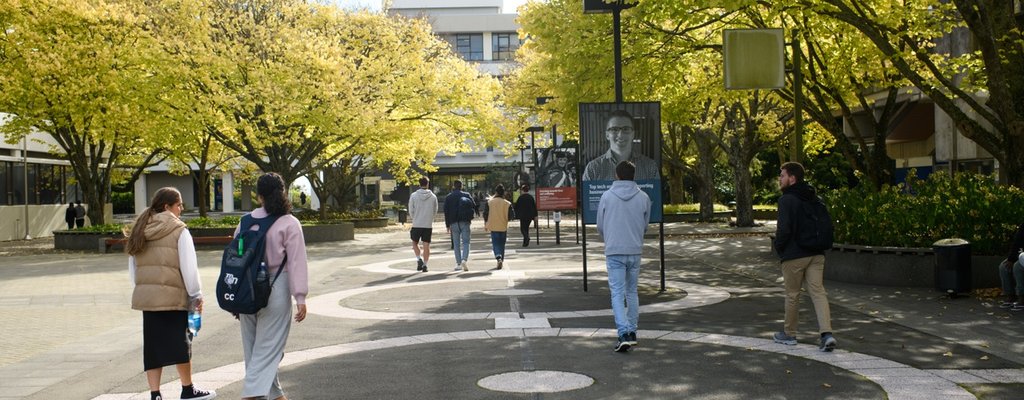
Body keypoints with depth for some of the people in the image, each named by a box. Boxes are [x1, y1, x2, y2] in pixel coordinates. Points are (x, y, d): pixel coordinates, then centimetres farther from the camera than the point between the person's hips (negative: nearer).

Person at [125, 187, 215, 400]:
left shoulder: (139, 231, 10)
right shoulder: (179, 231, -8)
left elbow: (132, 269, 14)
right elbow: (189, 268, -9)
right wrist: (196, 295, 0)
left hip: (145, 296, 5)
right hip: (173, 296, -5)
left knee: (152, 346, 9)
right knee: (180, 342, 8)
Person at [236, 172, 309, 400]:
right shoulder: (289, 223, -6)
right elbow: (297, 262, -10)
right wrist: (300, 297, -9)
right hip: (275, 291, -4)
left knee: (253, 347, 16)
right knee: (267, 349, -2)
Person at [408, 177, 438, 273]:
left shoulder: (414, 195, -5)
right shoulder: (433, 196, -3)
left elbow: (411, 211, 0)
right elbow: (435, 211, 6)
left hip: (416, 224, -1)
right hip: (428, 225, 1)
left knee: (415, 243, 16)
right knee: (426, 245, 5)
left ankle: (419, 259, -2)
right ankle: (425, 264, 3)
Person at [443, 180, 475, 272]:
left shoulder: (448, 197, 5)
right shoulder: (466, 195, 2)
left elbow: (446, 211, 4)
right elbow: (474, 206, -1)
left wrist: (447, 225, 6)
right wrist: (470, 218, 14)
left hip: (454, 223, 1)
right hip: (465, 222, -1)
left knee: (456, 243, 7)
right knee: (465, 242, 1)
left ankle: (458, 264, 5)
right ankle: (464, 260, -20)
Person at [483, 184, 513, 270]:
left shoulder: (489, 202, -5)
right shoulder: (507, 203, -6)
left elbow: (485, 214, -1)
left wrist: (485, 224, 11)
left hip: (493, 227, -1)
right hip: (503, 227, 1)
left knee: (495, 243, 2)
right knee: (502, 244, 14)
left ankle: (498, 257, -22)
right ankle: (501, 260, 18)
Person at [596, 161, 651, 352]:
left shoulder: (607, 196, -4)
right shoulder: (643, 197, 0)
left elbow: (600, 226, 4)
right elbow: (645, 225, 9)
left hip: (614, 252, -2)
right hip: (635, 251, 3)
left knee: (617, 293, -3)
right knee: (632, 292, 17)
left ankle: (624, 333, -16)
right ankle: (632, 331, 23)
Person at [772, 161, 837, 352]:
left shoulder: (786, 200, -13)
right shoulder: (815, 199, 10)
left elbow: (784, 229, -19)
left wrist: (778, 248, -3)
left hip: (794, 255, -6)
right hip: (816, 254, 6)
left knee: (792, 295, 7)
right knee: (818, 292, 3)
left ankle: (789, 334, 21)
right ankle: (827, 333, -11)